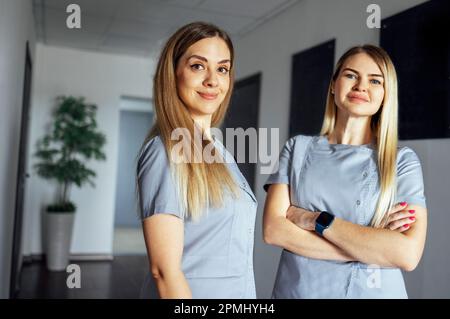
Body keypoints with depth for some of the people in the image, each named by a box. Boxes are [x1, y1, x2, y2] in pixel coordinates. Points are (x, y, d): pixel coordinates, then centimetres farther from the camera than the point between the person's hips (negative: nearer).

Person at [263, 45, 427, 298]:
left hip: (373, 292, 0)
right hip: (296, 290, 1)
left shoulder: (403, 160, -4)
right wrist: (369, 246, -17)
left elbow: (407, 254, -16)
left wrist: (316, 220, -16)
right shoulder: (298, 148, -2)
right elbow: (274, 229, -12)